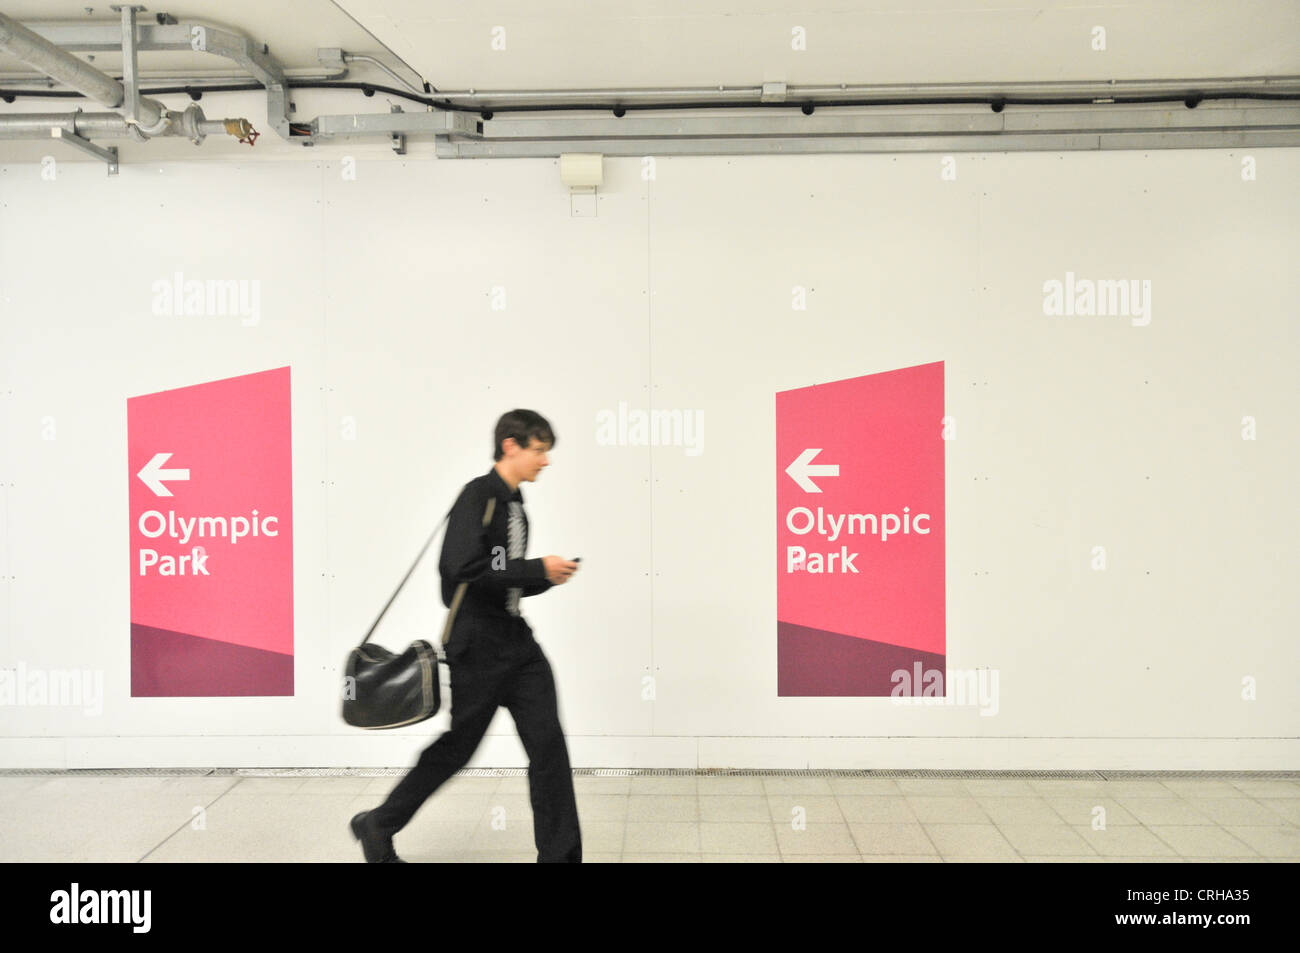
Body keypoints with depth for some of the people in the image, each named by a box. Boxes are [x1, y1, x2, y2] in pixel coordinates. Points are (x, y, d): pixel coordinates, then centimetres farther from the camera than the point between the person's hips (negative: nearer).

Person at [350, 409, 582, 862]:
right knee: (458, 745, 7)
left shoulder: (515, 505, 12)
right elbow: (465, 570, -26)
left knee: (548, 744, 2)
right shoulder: (478, 495, -13)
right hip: (477, 646, -7)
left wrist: (547, 576, 1)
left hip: (515, 640, 7)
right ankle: (378, 826, 30)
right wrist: (539, 570, -21)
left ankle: (560, 855, 12)